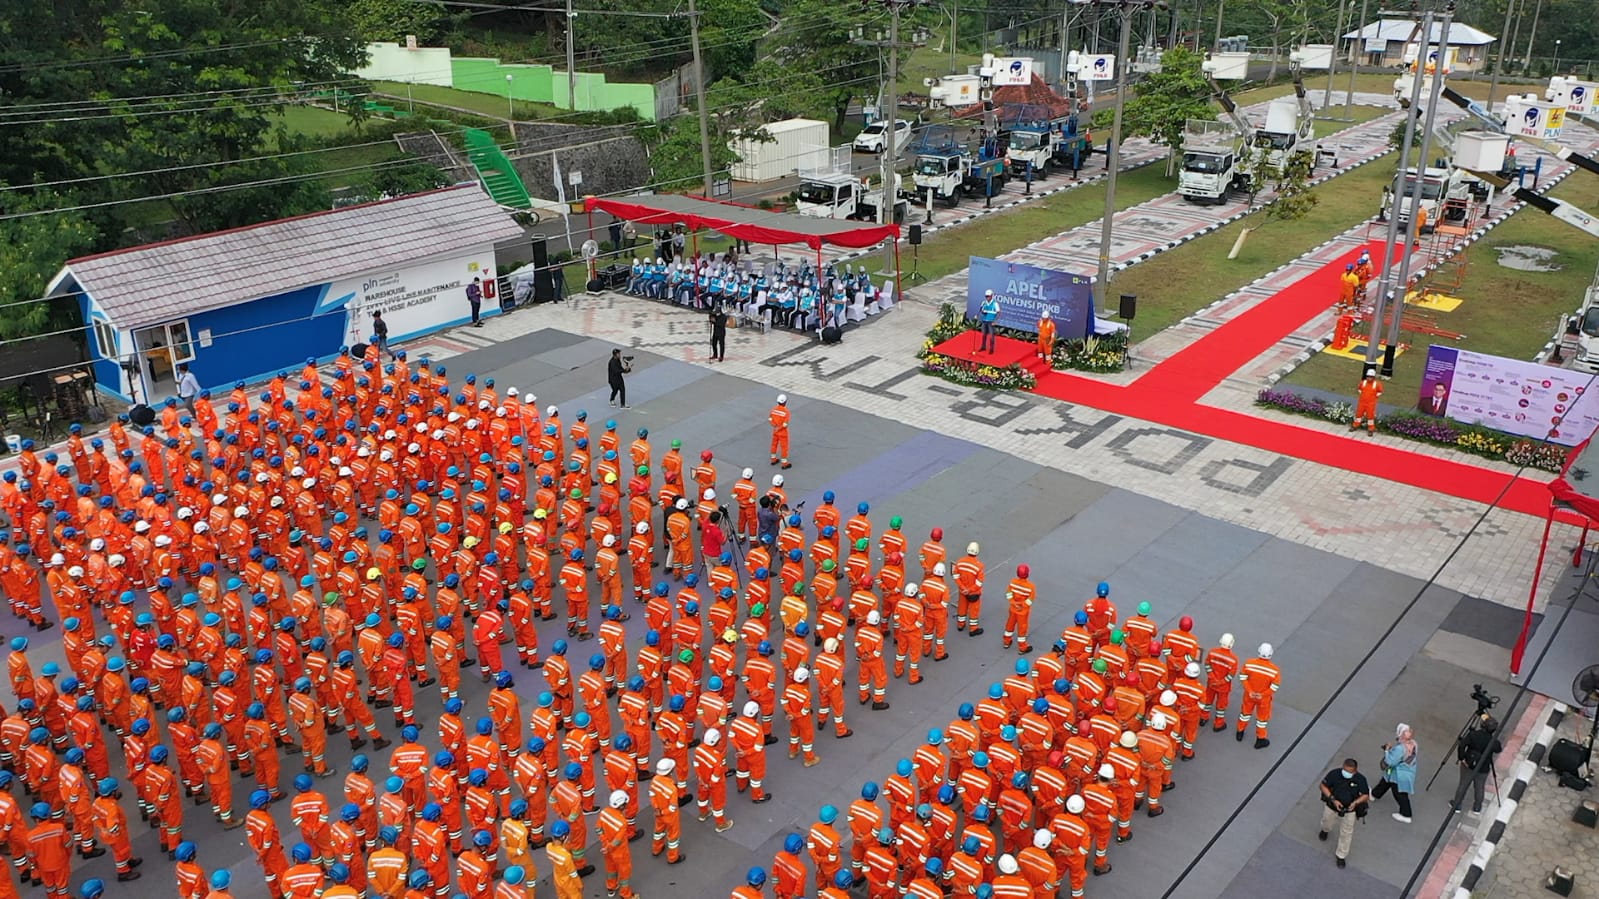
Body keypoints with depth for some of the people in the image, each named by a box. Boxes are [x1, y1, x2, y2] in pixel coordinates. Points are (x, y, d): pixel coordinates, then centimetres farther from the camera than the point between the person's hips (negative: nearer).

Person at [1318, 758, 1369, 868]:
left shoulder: (1360, 779, -26)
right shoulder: (1334, 774, -28)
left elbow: (1366, 795, -12)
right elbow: (1323, 786, -15)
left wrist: (1355, 802, -30)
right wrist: (1333, 800, -25)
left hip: (1349, 811, -1)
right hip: (1332, 806, 1)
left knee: (1346, 834, 14)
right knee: (1326, 821, 29)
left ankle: (1341, 856, 36)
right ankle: (1325, 830, 66)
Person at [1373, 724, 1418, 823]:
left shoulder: (1400, 748, -38)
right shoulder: (1412, 743, -12)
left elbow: (1390, 762, -30)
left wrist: (1387, 750, -17)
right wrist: (1391, 748, -4)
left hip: (1400, 775, -9)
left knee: (1400, 794, 11)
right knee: (1385, 781, 30)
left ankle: (1405, 816, 27)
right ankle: (1375, 794, 54)